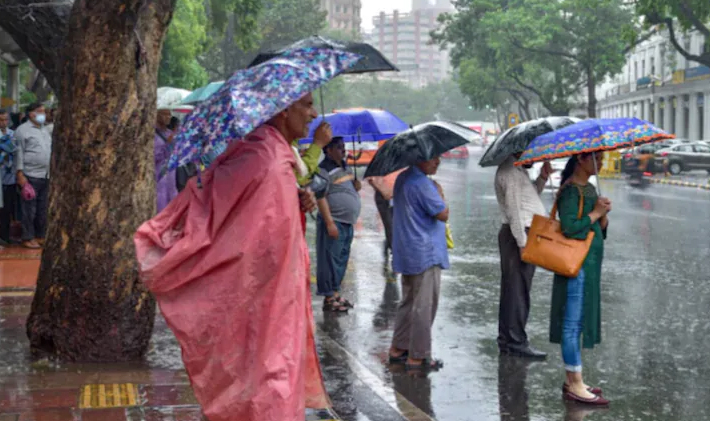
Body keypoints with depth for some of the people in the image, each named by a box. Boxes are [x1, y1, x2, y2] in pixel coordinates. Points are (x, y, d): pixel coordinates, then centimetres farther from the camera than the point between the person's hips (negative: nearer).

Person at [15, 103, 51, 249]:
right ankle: (28, 239, 4)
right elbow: (19, 153, -9)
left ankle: (41, 236, 19)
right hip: (30, 176, -7)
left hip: (45, 176, 7)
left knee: (43, 209, 11)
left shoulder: (45, 131, 18)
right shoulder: (23, 130, -5)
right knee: (29, 209, -3)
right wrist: (20, 174, -15)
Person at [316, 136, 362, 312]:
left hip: (348, 223, 9)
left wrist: (357, 185, 2)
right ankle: (329, 298, 1)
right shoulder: (325, 169, -12)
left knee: (342, 260, 13)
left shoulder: (345, 166, 14)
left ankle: (335, 293, 23)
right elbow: (321, 197, -18)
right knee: (331, 261, -4)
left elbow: (352, 187, 27)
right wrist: (330, 223, -22)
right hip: (334, 222, -9)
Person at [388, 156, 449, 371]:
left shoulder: (402, 179, 12)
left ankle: (398, 349, 24)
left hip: (407, 254, 10)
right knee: (424, 306, -3)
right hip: (425, 254, -10)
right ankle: (418, 357, 2)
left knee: (409, 302, 19)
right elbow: (443, 214, -18)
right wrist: (439, 193, -4)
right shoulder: (421, 183, -20)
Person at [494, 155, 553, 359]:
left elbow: (530, 196, 24)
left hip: (524, 232, 11)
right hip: (518, 234, -11)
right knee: (517, 290, -6)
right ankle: (516, 342, -2)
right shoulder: (509, 171, -14)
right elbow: (514, 209, -19)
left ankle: (507, 340, 21)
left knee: (513, 290, 14)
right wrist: (523, 243, -21)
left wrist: (542, 177, 9)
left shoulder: (518, 169, 19)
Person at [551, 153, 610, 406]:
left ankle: (572, 381, 21)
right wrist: (595, 212, -15)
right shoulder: (571, 190, -14)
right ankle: (575, 385, 1)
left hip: (589, 264, 10)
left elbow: (600, 231, 17)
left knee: (581, 320, 13)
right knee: (573, 322, -4)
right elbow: (570, 228, -26)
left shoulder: (589, 188, 15)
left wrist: (603, 214, -3)